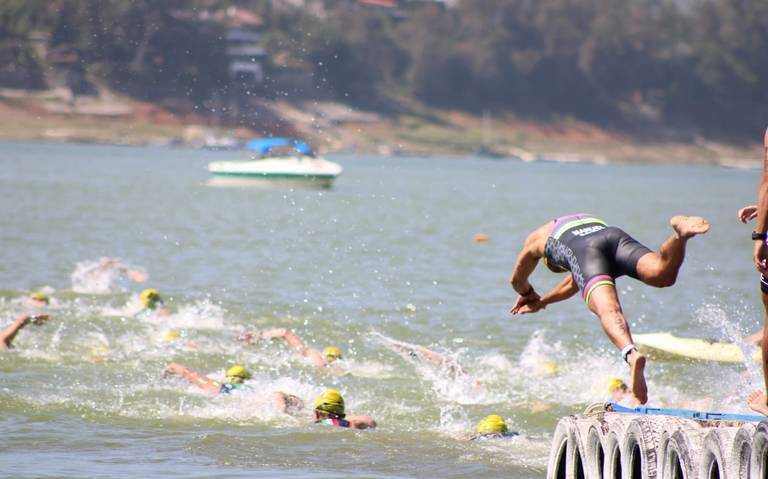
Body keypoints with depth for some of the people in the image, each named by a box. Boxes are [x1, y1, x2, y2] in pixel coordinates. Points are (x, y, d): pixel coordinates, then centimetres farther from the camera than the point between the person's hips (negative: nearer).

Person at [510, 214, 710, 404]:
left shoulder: (538, 237, 41)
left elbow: (517, 281, 51)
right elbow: (575, 283, 59)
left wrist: (528, 294, 73)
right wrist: (542, 302, 70)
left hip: (585, 250, -4)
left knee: (608, 309, -29)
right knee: (662, 274, -23)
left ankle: (631, 353, -59)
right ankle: (680, 231, -52)